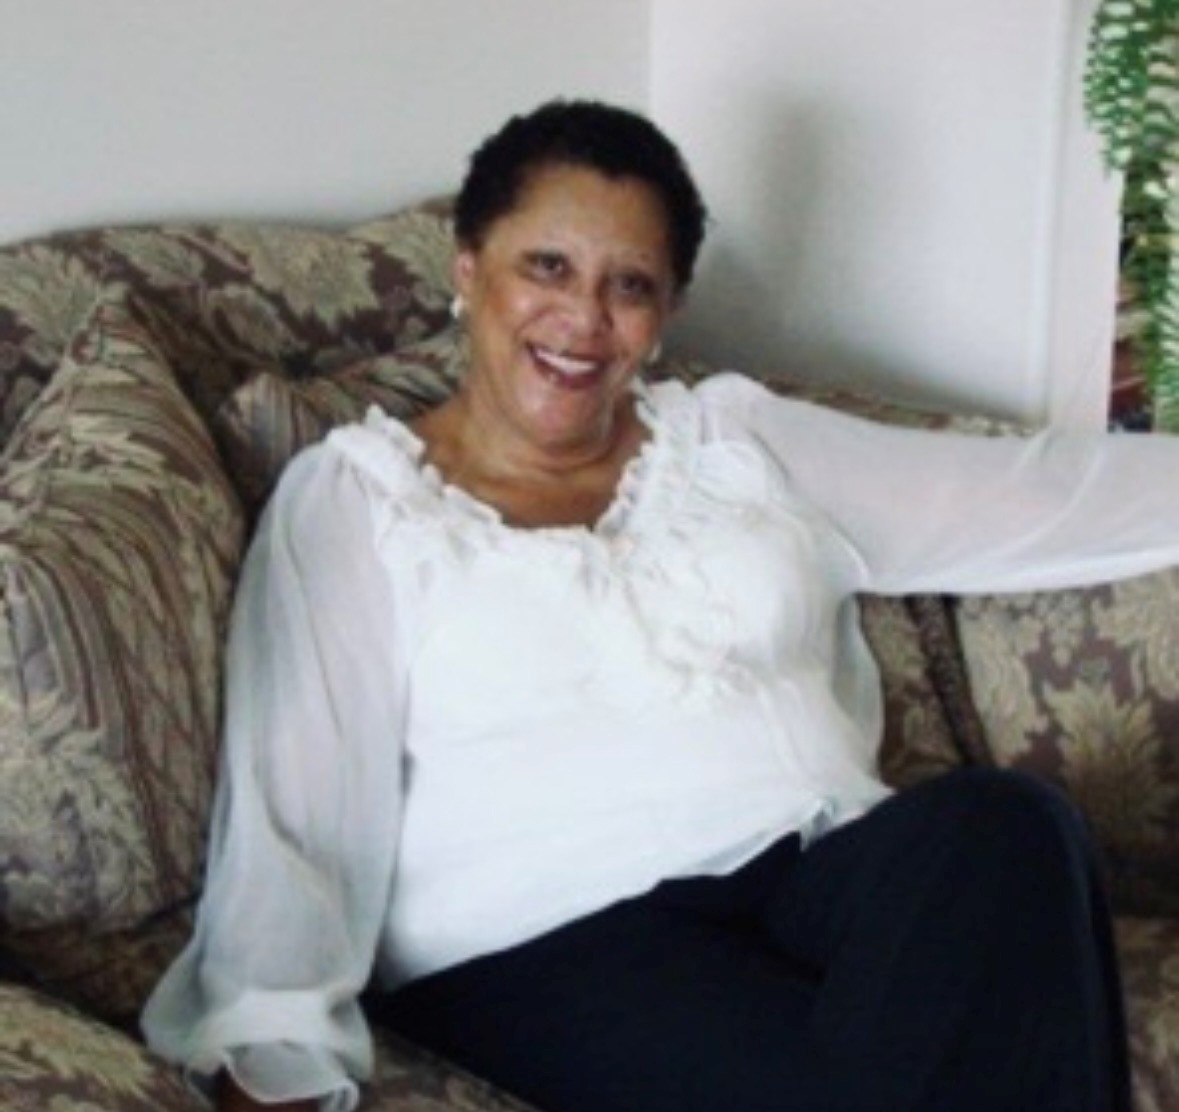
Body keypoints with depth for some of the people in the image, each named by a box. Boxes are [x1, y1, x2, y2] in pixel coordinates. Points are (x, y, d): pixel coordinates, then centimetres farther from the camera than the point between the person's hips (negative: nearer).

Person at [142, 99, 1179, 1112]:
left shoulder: (739, 438, 17)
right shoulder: (352, 494, 5)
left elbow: (1032, 491, 17)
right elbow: (295, 803, -5)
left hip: (820, 866, 6)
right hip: (543, 936, -5)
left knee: (1008, 820, -27)